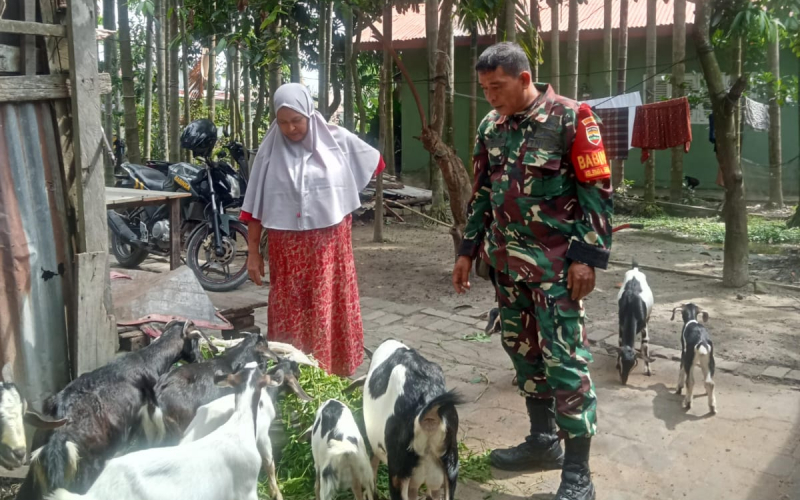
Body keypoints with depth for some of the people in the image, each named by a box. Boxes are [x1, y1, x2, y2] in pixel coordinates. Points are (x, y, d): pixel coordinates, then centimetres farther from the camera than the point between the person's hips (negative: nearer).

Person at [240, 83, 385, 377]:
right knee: (289, 314, 6)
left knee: (330, 312, 3)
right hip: (287, 248, 1)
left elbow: (376, 164, 14)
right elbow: (255, 206, 2)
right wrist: (253, 251, 0)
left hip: (329, 244, 0)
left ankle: (333, 375, 16)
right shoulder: (269, 150, -1)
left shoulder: (337, 140, -2)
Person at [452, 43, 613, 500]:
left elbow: (597, 190, -10)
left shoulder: (570, 118, -10)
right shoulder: (491, 126, 9)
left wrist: (587, 256, -15)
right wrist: (469, 250, 15)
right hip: (506, 260, 7)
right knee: (523, 350, 14)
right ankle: (543, 440, 30)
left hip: (555, 262, -7)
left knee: (564, 359, -6)